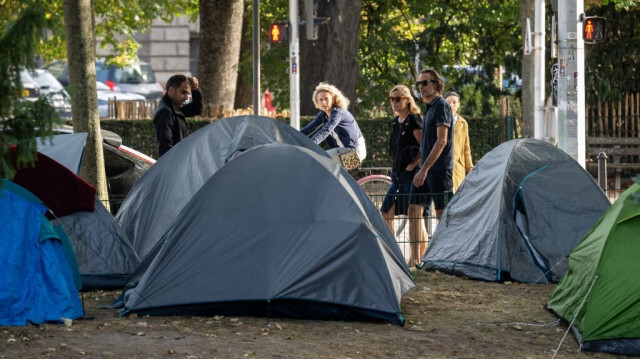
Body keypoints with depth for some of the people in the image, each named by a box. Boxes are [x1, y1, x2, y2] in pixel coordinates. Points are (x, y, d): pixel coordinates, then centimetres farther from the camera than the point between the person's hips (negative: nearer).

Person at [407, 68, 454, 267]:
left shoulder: (442, 105, -11)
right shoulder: (429, 108, 18)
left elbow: (442, 141, -18)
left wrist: (425, 169, -20)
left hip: (439, 168, -9)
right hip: (425, 168, 9)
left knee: (443, 214, -4)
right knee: (414, 210, 4)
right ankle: (415, 258, 4)